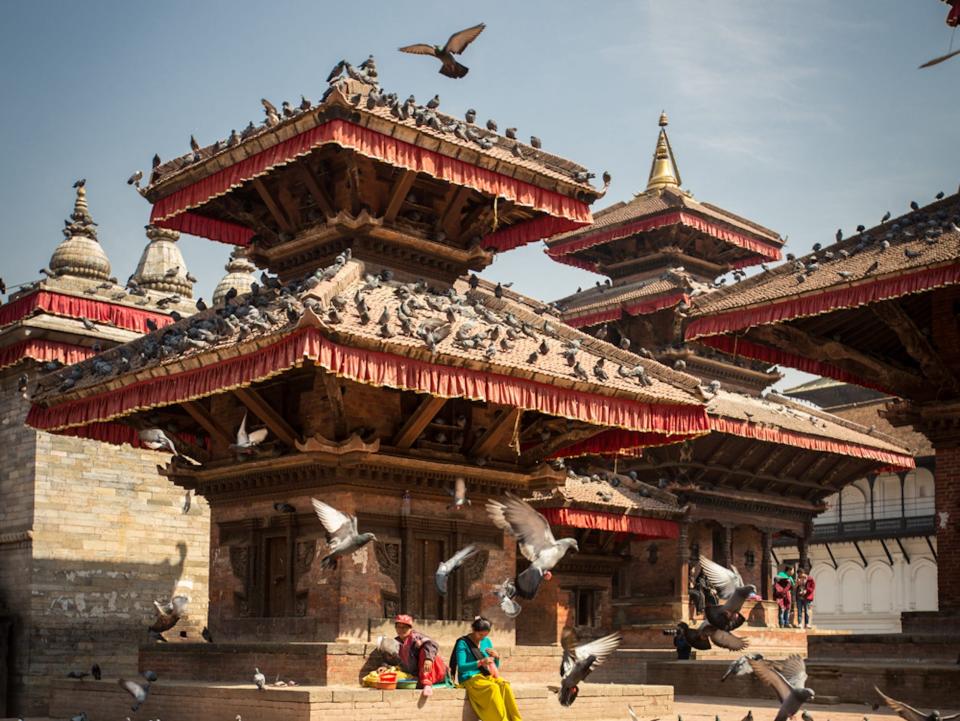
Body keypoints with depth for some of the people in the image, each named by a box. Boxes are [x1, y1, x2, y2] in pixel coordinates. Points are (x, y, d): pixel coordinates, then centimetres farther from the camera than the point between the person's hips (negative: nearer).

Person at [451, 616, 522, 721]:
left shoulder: (487, 642, 13)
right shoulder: (463, 643, -3)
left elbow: (495, 667, 18)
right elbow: (461, 667, -15)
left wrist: (496, 657, -5)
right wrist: (480, 662, -27)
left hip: (487, 676, 5)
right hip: (470, 678, -5)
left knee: (505, 686, -28)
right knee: (493, 688, -34)